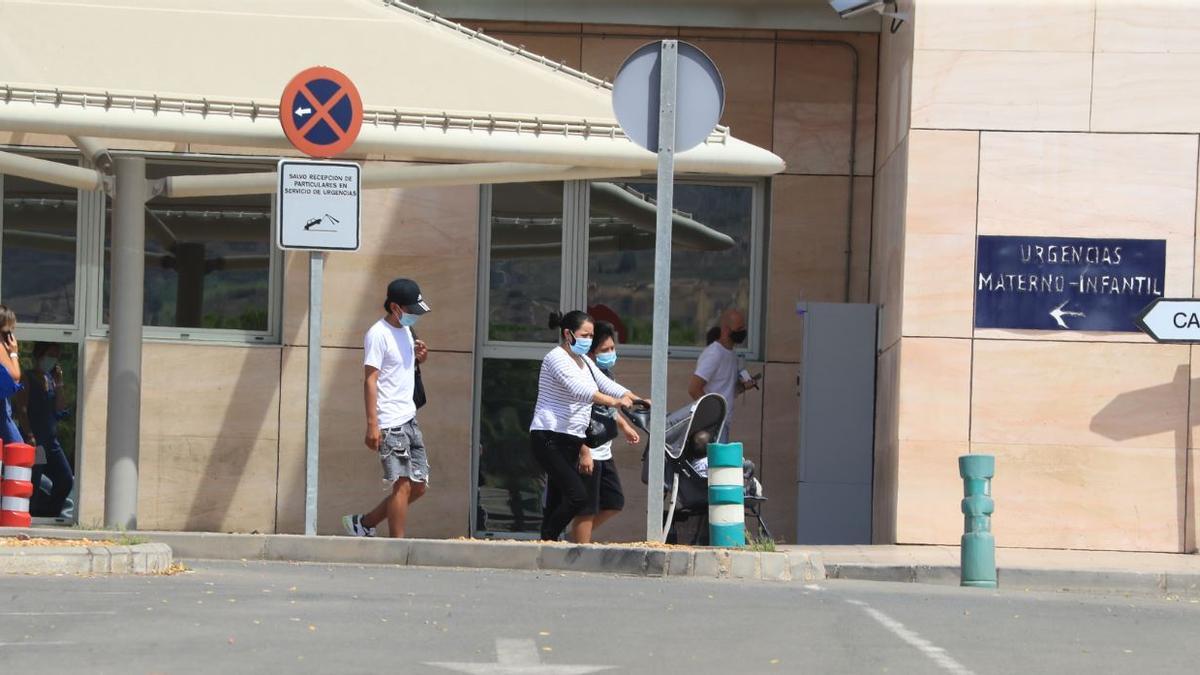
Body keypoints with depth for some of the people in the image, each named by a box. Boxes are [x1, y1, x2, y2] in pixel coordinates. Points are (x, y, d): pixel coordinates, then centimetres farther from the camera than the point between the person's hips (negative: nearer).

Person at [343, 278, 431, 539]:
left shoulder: (405, 331, 16)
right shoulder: (378, 335, -11)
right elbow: (371, 379, -15)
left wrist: (418, 359, 6)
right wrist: (372, 424, -21)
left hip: (409, 419, 9)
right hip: (390, 423, -9)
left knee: (418, 486, 9)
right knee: (403, 485, -12)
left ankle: (363, 523, 20)